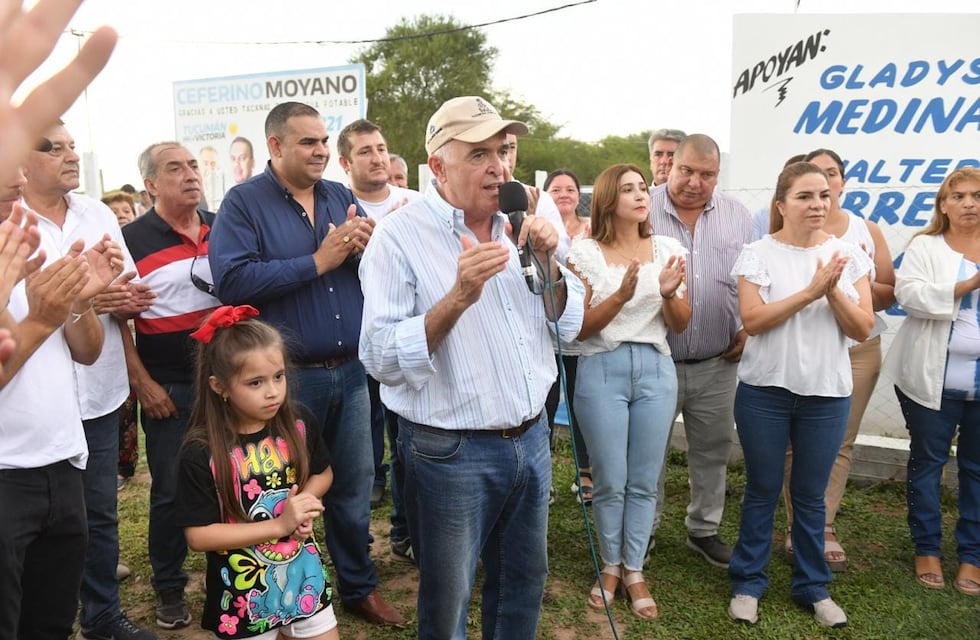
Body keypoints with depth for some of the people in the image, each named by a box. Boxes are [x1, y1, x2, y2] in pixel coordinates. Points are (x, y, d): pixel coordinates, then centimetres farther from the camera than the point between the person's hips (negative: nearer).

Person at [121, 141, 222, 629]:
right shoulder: (132, 239, -6)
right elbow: (115, 318, -5)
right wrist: (142, 383, -10)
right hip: (168, 387, -3)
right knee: (170, 489, 6)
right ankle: (168, 587, 25)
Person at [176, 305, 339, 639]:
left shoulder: (297, 429, -8)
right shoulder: (201, 454, -19)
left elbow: (323, 473, 10)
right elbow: (198, 536, -19)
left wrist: (306, 499, -12)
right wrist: (279, 524, -24)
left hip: (304, 579, 3)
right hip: (245, 595, -3)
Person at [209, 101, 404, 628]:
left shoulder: (340, 196, 9)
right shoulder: (243, 202, -6)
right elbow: (232, 280, -22)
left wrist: (368, 246, -13)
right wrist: (318, 261, -20)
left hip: (350, 372, 5)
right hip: (288, 378, -4)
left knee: (353, 488, 17)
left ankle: (360, 587, 36)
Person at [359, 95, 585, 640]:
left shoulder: (517, 230, 6)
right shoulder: (401, 236, -12)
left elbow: (568, 326, 7)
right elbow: (382, 358, -19)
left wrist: (547, 262, -9)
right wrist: (458, 298, -29)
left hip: (531, 440, 6)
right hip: (451, 453, -5)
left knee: (525, 586, 22)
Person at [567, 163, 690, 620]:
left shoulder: (667, 249, 4)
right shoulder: (586, 252, -4)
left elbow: (680, 326, 6)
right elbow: (579, 328, -8)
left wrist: (669, 292, -15)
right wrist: (621, 296, -23)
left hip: (656, 370, 3)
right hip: (602, 371, -2)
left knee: (644, 481, 10)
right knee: (610, 481, 6)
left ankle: (634, 571, 26)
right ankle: (610, 567, 27)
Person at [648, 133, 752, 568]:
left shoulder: (737, 215, 5)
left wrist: (749, 328, 2)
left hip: (717, 363, 3)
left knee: (713, 450, 14)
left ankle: (704, 529, 32)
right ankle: (644, 528, 29)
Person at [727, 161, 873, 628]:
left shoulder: (849, 254, 2)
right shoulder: (759, 253, -5)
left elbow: (862, 328, -2)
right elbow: (752, 320, -16)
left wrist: (834, 292, -18)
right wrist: (810, 291, -22)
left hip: (827, 393, 2)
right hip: (765, 390, -2)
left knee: (810, 495, 12)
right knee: (762, 490, 9)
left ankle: (812, 586, 29)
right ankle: (748, 582, 24)